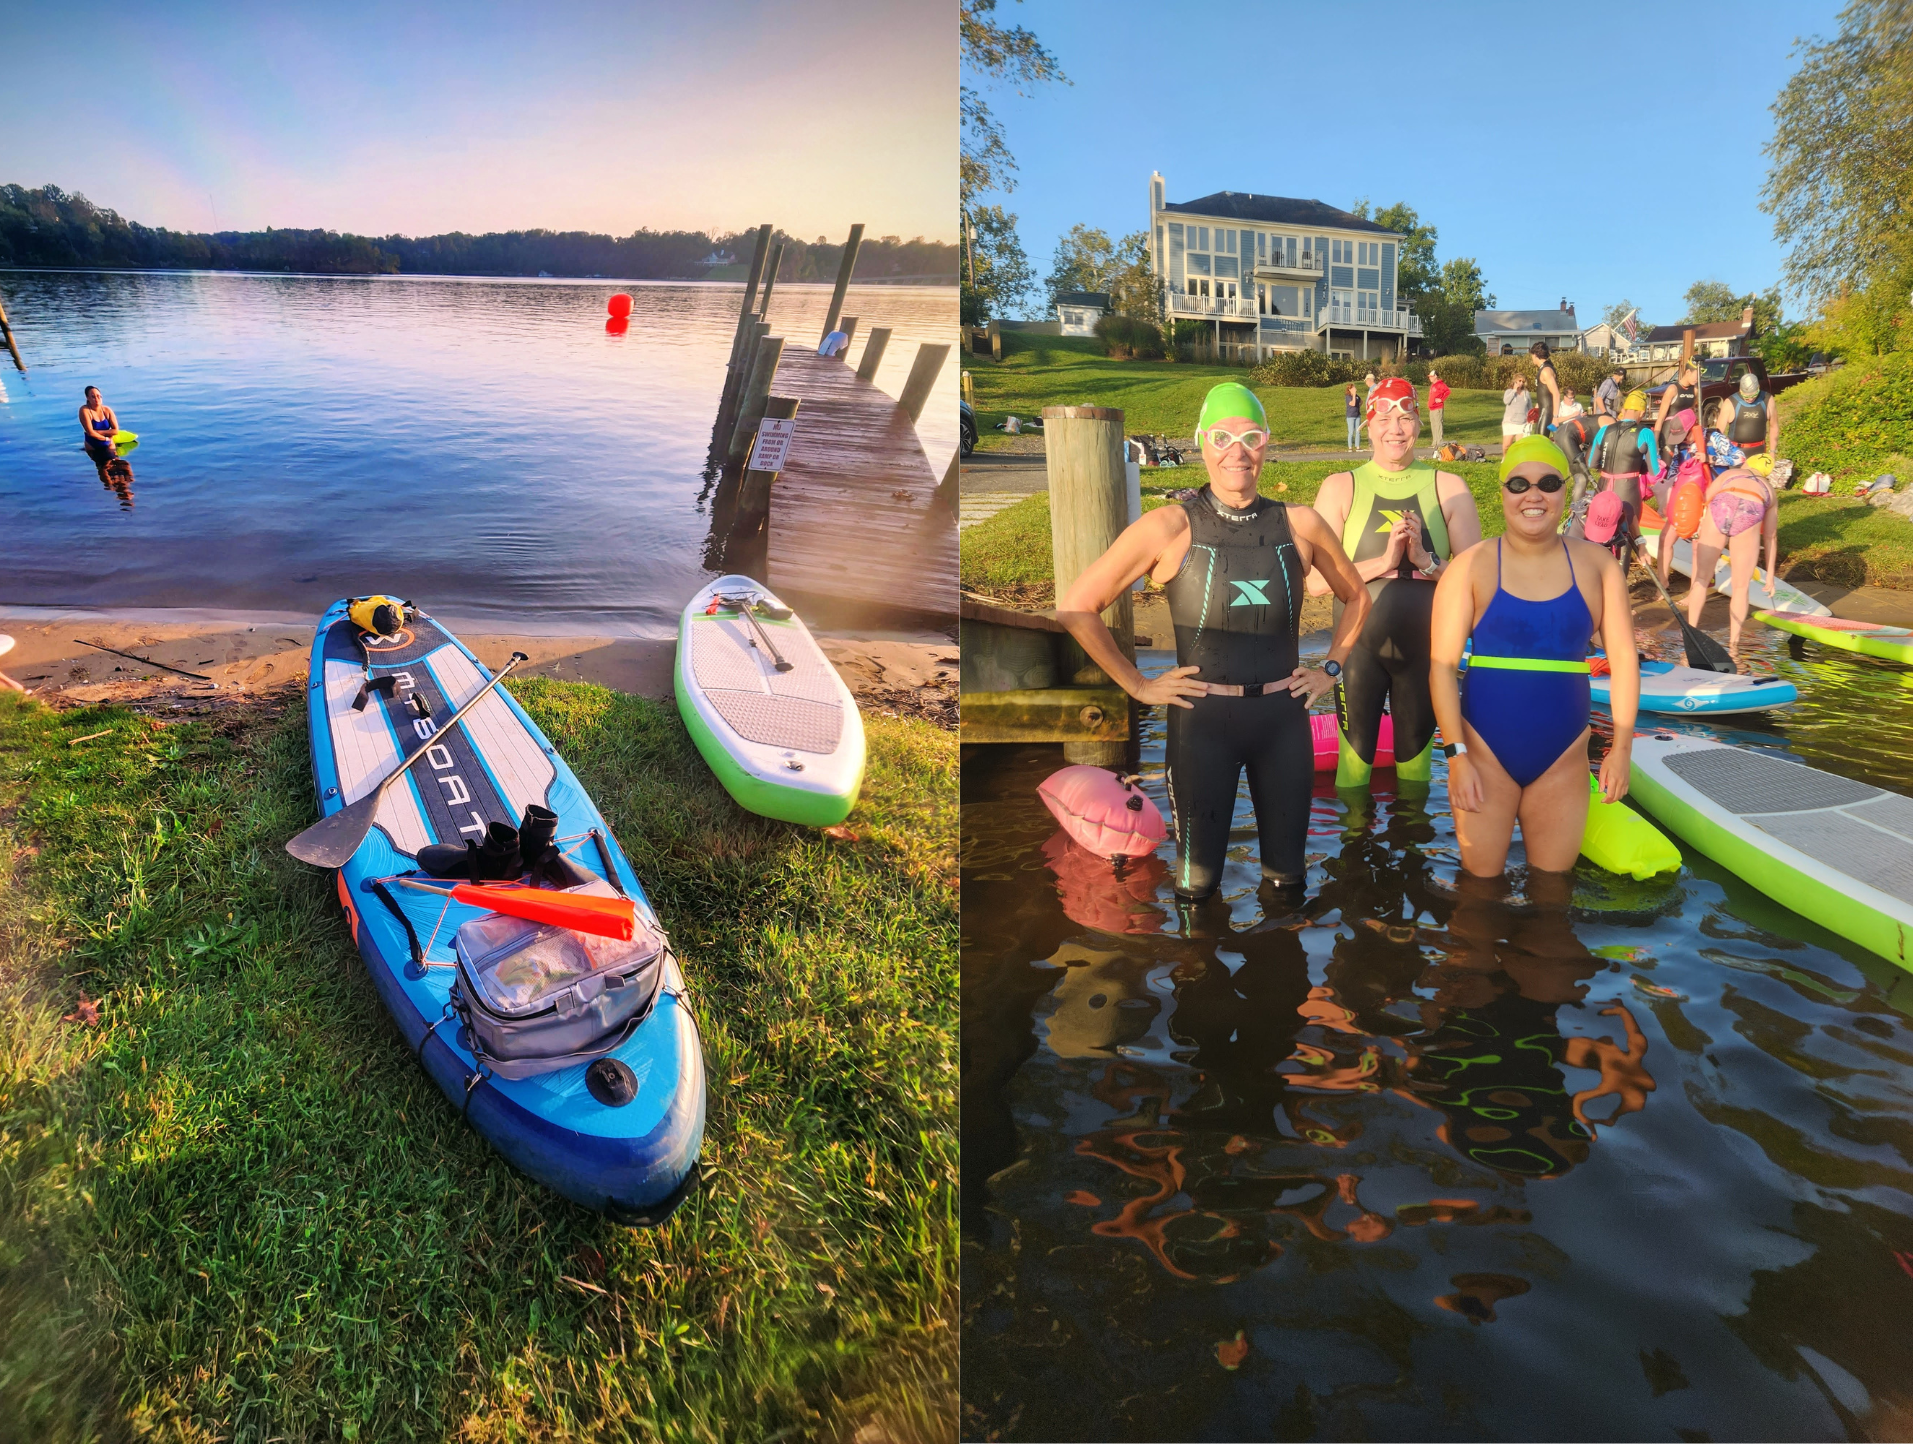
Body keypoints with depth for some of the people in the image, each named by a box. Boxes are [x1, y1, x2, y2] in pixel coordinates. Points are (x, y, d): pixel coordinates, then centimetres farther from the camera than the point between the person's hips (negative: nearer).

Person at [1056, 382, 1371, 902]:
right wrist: (1137, 685, -7)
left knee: (1287, 873, 15)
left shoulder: (1299, 524, 1)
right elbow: (1077, 605, -7)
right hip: (1202, 720, -3)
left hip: (1283, 717, 3)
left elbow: (1356, 596, 19)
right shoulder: (1171, 526, -8)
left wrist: (1330, 668, 9)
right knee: (1197, 880, 7)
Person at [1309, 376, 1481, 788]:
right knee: (1353, 764, 8)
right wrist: (1384, 561, -22)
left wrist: (1426, 560, -18)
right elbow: (1316, 581, -12)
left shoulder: (1448, 488, 0)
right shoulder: (1340, 488, -3)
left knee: (1416, 763, 16)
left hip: (1424, 651, 1)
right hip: (1359, 650, -1)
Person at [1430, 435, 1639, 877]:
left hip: (1563, 759, 2)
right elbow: (1442, 665, -9)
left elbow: (1623, 658, 4)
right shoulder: (1471, 567, -6)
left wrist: (1622, 747, -1)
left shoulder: (1595, 565, 3)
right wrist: (1456, 755, -13)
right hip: (1485, 754, -2)